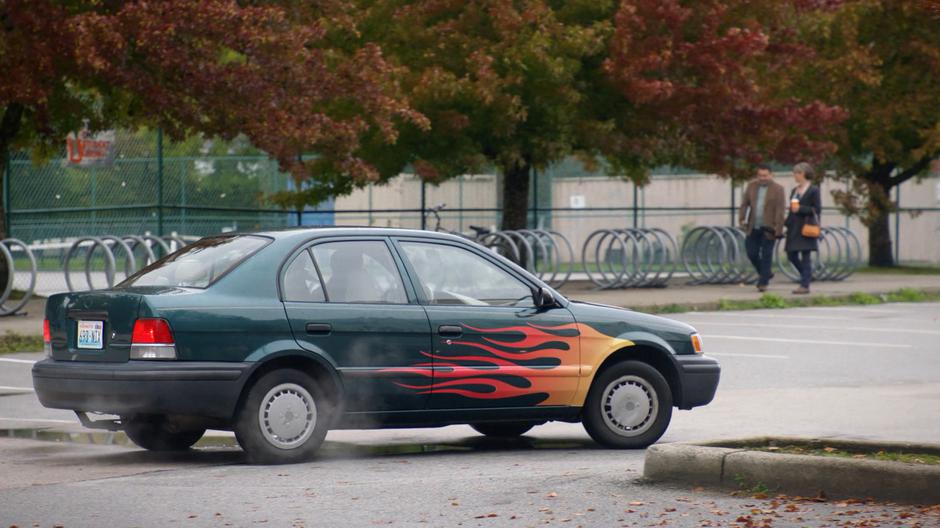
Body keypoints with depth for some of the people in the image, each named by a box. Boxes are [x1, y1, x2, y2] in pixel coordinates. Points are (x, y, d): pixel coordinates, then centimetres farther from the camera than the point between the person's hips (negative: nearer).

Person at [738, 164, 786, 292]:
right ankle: (765, 274, 27)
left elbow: (780, 211, -11)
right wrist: (742, 219, -3)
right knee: (752, 253, 5)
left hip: (768, 228, -5)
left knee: (766, 256, -2)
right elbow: (745, 203, 10)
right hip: (754, 228, 5)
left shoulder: (778, 189, -7)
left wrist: (778, 230, -16)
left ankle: (763, 283, 2)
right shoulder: (752, 185, 6)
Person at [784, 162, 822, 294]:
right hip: (794, 228, 8)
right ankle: (806, 277, 24)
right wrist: (787, 224, 12)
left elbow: (817, 209, -9)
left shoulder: (813, 190, -5)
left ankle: (805, 285, -4)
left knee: (805, 256, -5)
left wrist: (801, 209, -18)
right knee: (791, 255, 6)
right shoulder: (794, 191, 17)